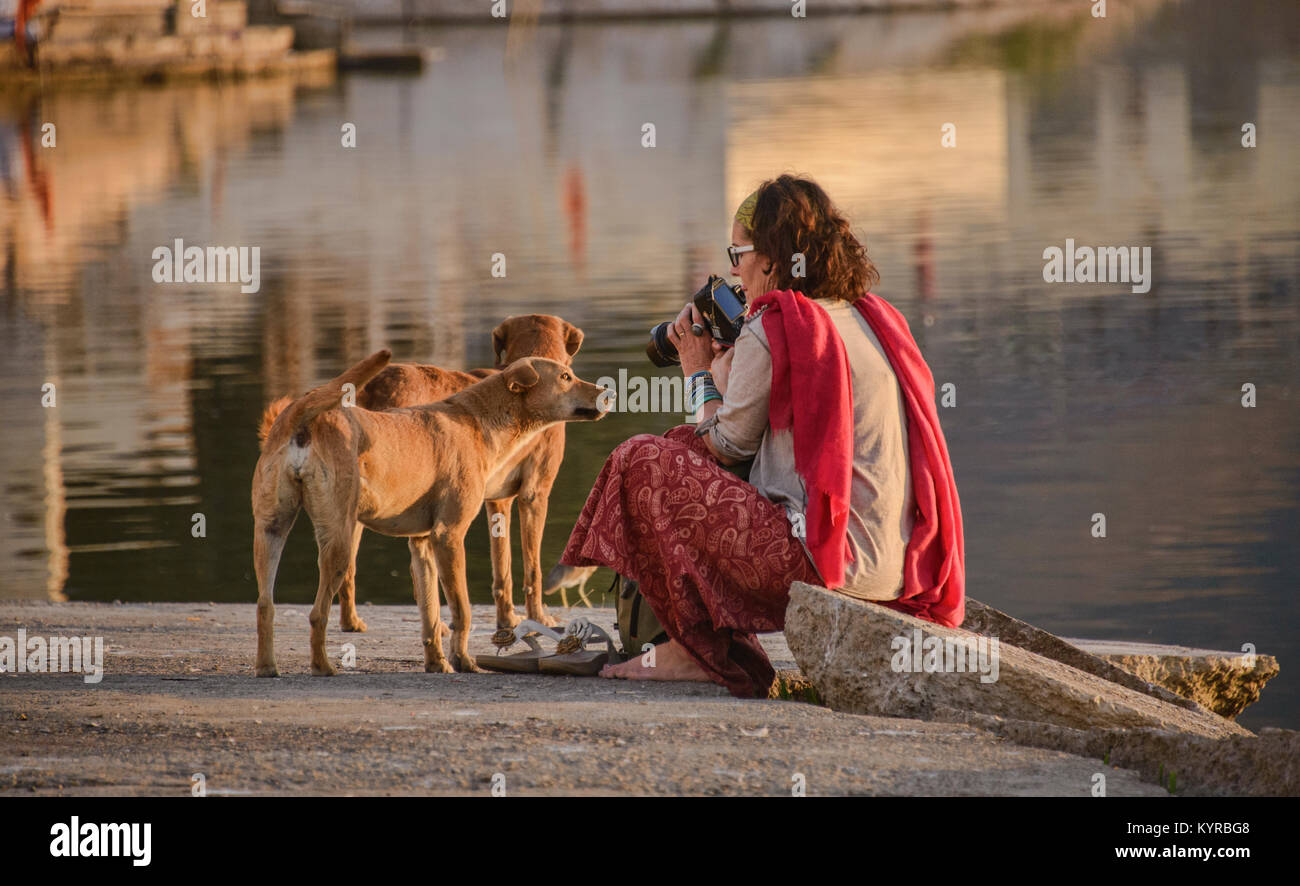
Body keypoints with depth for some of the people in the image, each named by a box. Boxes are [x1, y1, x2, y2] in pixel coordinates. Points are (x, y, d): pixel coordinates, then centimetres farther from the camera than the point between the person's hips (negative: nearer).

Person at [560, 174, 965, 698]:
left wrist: (700, 373, 17)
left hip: (824, 563, -10)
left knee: (641, 461, -3)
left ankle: (699, 649, 6)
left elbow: (726, 445, 1)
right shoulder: (874, 320, 15)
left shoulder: (771, 330, -11)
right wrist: (727, 361, 26)